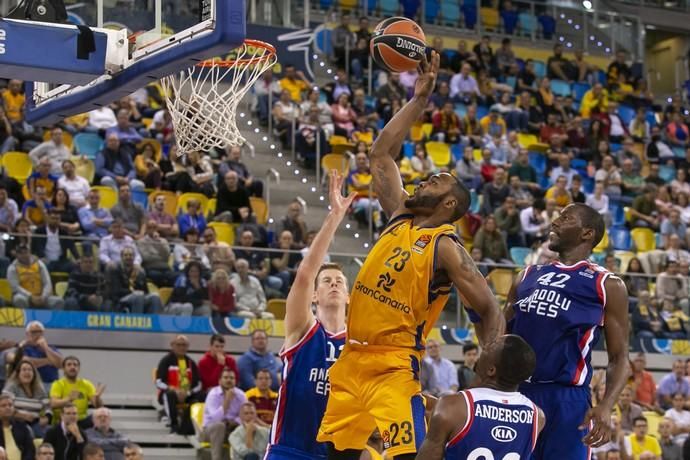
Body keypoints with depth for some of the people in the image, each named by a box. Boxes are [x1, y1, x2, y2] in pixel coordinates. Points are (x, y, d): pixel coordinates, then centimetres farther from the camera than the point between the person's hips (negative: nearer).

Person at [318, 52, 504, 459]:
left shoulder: (447, 249, -8)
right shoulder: (401, 218, 12)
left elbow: (489, 311, -10)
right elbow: (382, 153, 18)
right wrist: (420, 99, 15)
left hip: (394, 368, -7)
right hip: (352, 360, 7)